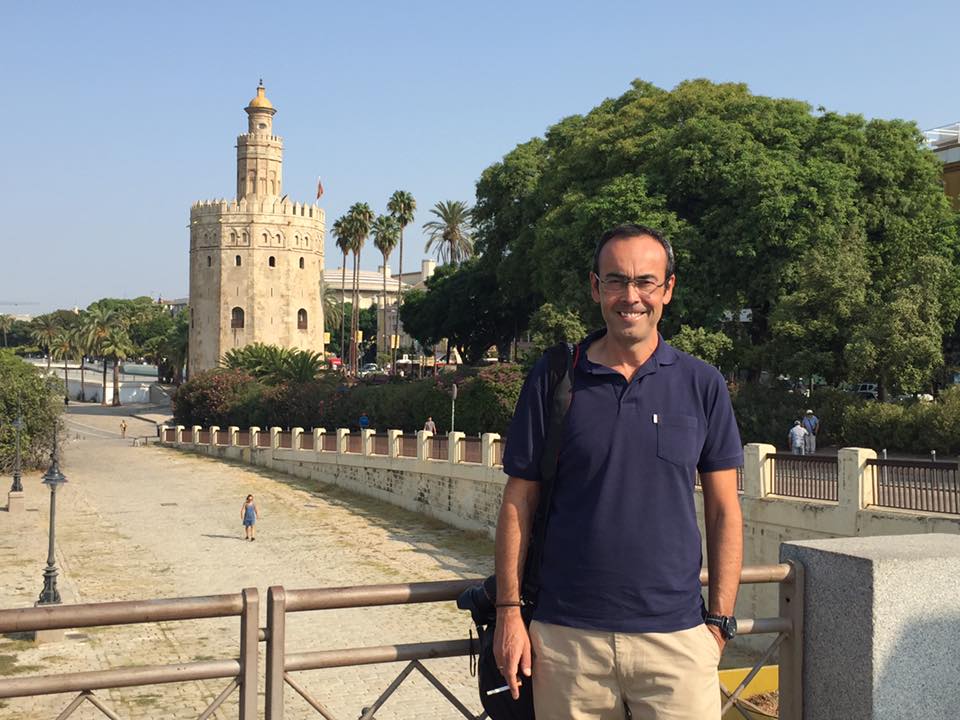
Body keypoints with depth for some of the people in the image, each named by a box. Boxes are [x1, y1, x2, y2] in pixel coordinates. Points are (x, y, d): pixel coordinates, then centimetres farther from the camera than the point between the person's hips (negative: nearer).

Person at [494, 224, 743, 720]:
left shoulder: (703, 385, 3)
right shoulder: (550, 379, 1)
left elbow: (723, 510, 6)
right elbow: (519, 501, 3)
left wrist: (720, 619, 1)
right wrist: (509, 611, -1)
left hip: (675, 636, 0)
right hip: (566, 636, 0)